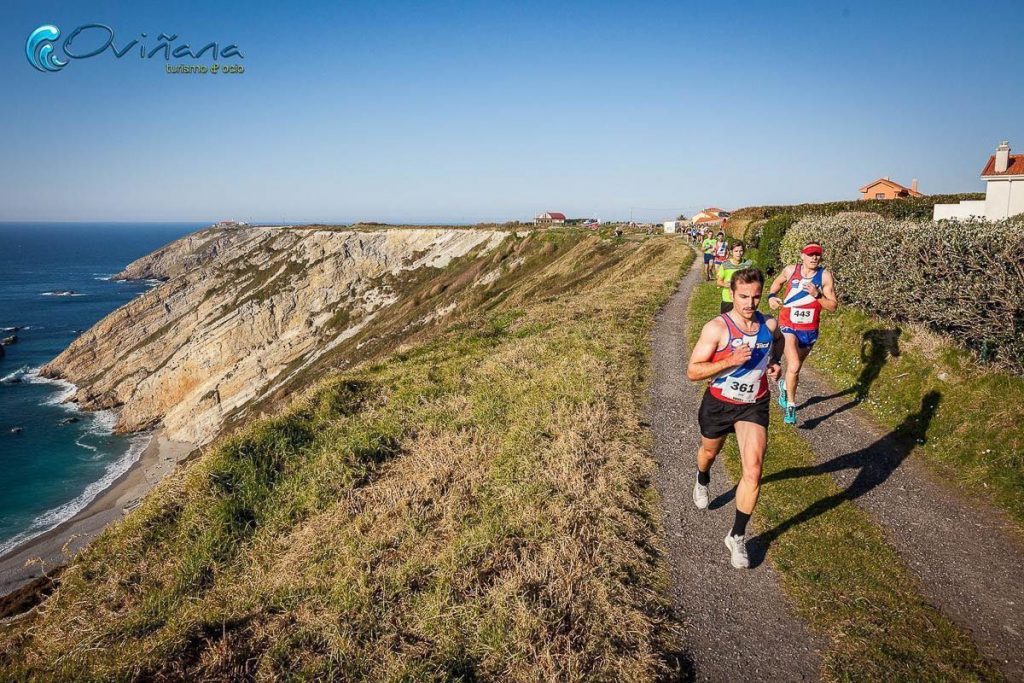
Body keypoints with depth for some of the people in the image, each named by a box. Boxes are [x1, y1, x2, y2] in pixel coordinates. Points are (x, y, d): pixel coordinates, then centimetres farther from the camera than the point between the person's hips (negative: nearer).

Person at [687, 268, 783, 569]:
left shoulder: (770, 324, -7)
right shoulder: (716, 328, -20)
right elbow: (692, 372, -22)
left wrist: (775, 362, 0)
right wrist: (731, 361, -33)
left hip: (754, 407, 2)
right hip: (719, 404, -1)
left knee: (753, 471, -13)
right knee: (709, 451, 25)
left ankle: (737, 537, 4)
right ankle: (702, 482, 64)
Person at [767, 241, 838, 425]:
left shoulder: (825, 276, -8)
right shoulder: (791, 270, -6)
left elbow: (833, 305, -8)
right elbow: (778, 282, 17)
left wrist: (817, 295, -23)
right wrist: (772, 296, -1)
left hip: (809, 330, 2)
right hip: (788, 326, -2)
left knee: (795, 368, 19)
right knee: (794, 366, -21)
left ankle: (785, 385, 52)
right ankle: (791, 406, -6)